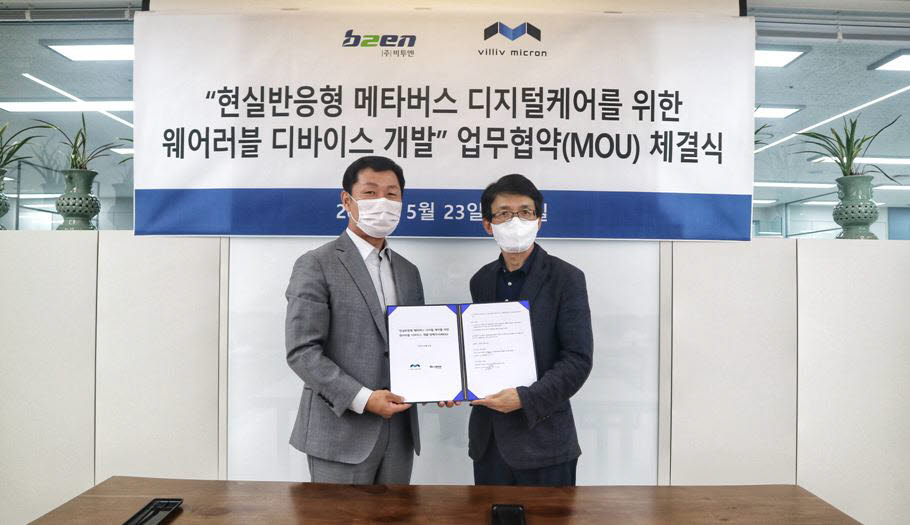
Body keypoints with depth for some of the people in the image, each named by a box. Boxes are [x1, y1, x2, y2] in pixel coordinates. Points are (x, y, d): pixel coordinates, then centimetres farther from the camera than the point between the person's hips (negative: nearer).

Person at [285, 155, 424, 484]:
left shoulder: (408, 272, 13)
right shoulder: (316, 265, -7)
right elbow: (302, 351, -13)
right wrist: (362, 399, -18)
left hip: (399, 433, 6)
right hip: (341, 433, -5)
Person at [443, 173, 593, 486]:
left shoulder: (565, 278, -8)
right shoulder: (481, 281, 7)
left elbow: (578, 359, -12)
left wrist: (525, 399, -20)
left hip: (543, 441, -4)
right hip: (489, 439, 5)